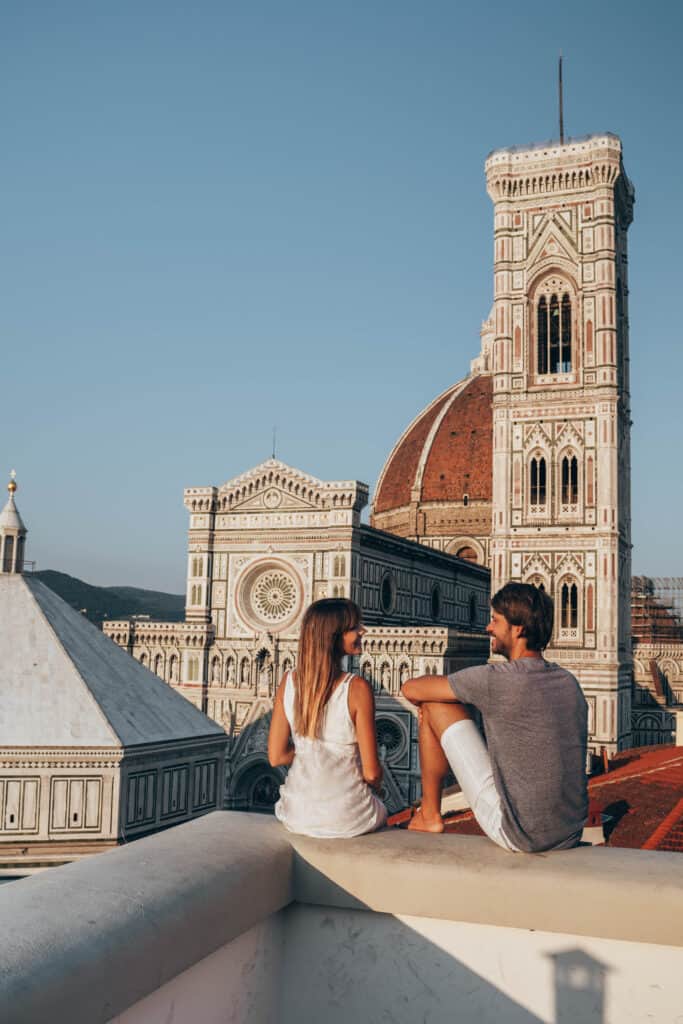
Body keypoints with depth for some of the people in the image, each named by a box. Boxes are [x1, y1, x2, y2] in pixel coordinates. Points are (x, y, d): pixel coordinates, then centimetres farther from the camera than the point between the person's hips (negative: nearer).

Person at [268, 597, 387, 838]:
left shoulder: (289, 682, -7)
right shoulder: (358, 689, -20)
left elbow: (276, 757, -2)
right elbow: (371, 772, -14)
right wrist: (375, 783, 8)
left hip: (296, 817, 3)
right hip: (346, 820, -3)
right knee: (380, 810, 33)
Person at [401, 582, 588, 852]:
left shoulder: (493, 680, -14)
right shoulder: (569, 682, 5)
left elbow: (411, 689, -2)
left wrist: (429, 704, 20)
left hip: (518, 835, -6)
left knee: (435, 709, 1)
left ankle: (430, 815, 17)